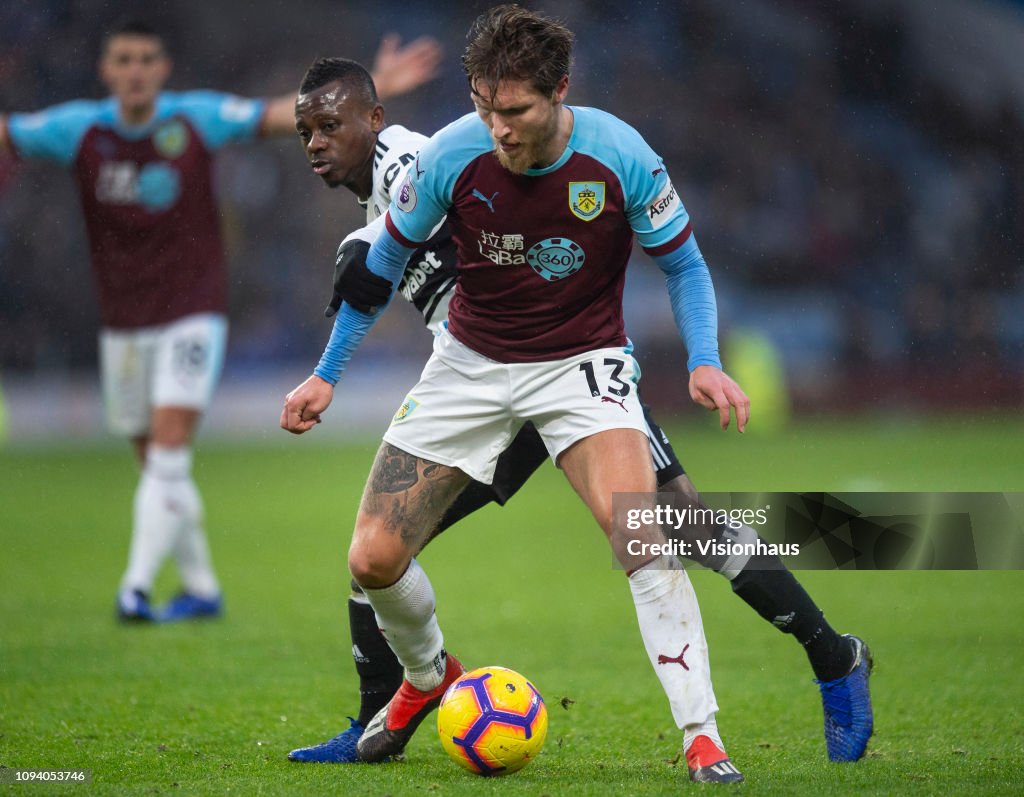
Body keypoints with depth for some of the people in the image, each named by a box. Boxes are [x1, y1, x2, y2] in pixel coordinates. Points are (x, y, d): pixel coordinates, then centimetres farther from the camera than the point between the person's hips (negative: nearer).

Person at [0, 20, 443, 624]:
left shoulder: (197, 118, -8)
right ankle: (201, 589, 23)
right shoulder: (78, 130, -5)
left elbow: (286, 116, -9)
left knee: (169, 452, -17)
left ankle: (137, 586, -21)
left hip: (192, 315, -3)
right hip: (123, 323, 3)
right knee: (155, 463, 10)